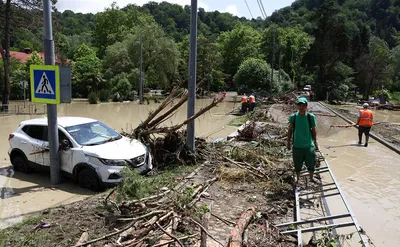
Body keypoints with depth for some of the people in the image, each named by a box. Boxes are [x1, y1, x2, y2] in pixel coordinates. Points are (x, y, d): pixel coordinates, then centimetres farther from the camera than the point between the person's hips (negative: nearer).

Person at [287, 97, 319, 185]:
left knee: (311, 163, 10)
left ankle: (311, 177, 34)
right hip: (297, 145, 0)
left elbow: (313, 130, 4)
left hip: (309, 145, 0)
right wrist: (289, 142, 2)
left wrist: (315, 142, 6)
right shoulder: (293, 117, -5)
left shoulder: (311, 117, -4)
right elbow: (290, 130, 3)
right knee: (297, 165, 12)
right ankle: (298, 179, 32)